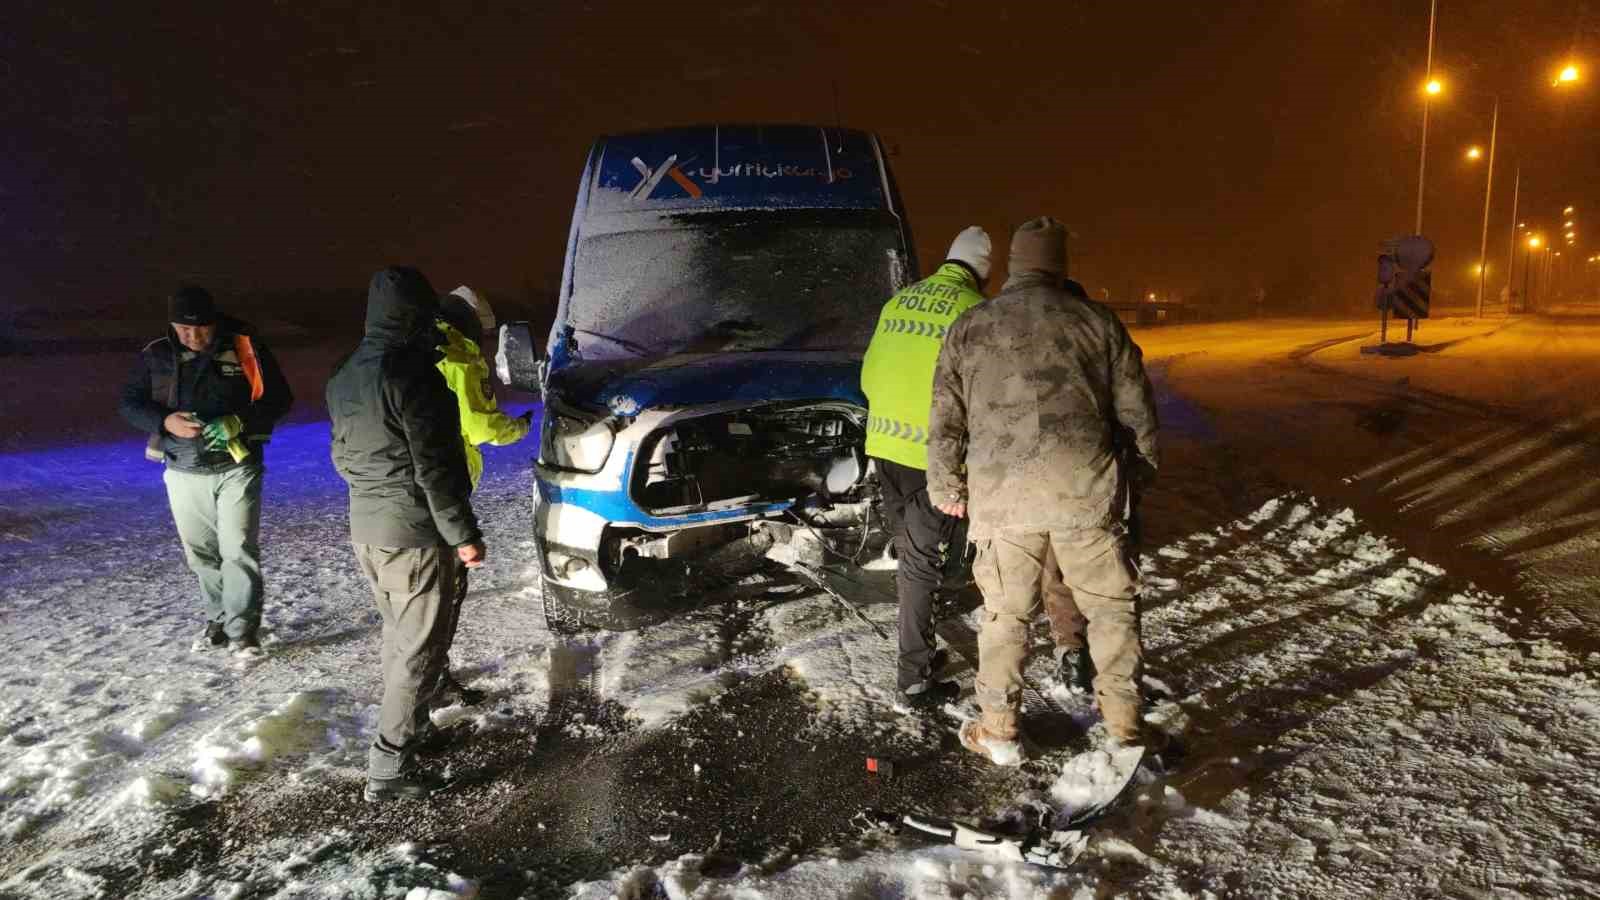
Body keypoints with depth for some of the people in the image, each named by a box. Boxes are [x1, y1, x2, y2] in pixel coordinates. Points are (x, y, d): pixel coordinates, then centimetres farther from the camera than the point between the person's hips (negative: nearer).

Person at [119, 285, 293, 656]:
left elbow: (278, 399, -4)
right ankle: (218, 617, 28)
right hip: (184, 471, 3)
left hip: (236, 466, -3)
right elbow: (129, 403, 5)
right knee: (201, 552, 12)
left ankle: (243, 627, 2)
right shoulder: (156, 355, -1)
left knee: (239, 549, -6)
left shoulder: (244, 346, -8)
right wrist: (166, 421, -16)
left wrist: (239, 422, -21)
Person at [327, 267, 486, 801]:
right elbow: (434, 467, -21)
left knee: (399, 636, 23)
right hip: (414, 533, -9)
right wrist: (463, 534, -15)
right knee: (420, 651, 0)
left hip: (365, 528, 9)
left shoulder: (344, 377, 9)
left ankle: (404, 730, 36)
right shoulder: (411, 376, -19)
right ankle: (390, 767, 4)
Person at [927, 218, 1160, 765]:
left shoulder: (968, 329, 7)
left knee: (1005, 614, 11)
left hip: (1001, 497, 0)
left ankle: (998, 730, 19)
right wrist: (1139, 472, 25)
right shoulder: (1096, 321, 8)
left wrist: (946, 489, 17)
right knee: (1112, 606, 15)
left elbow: (945, 422, 7)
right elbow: (1136, 410, 11)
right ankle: (1124, 721, 22)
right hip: (1086, 492, 0)